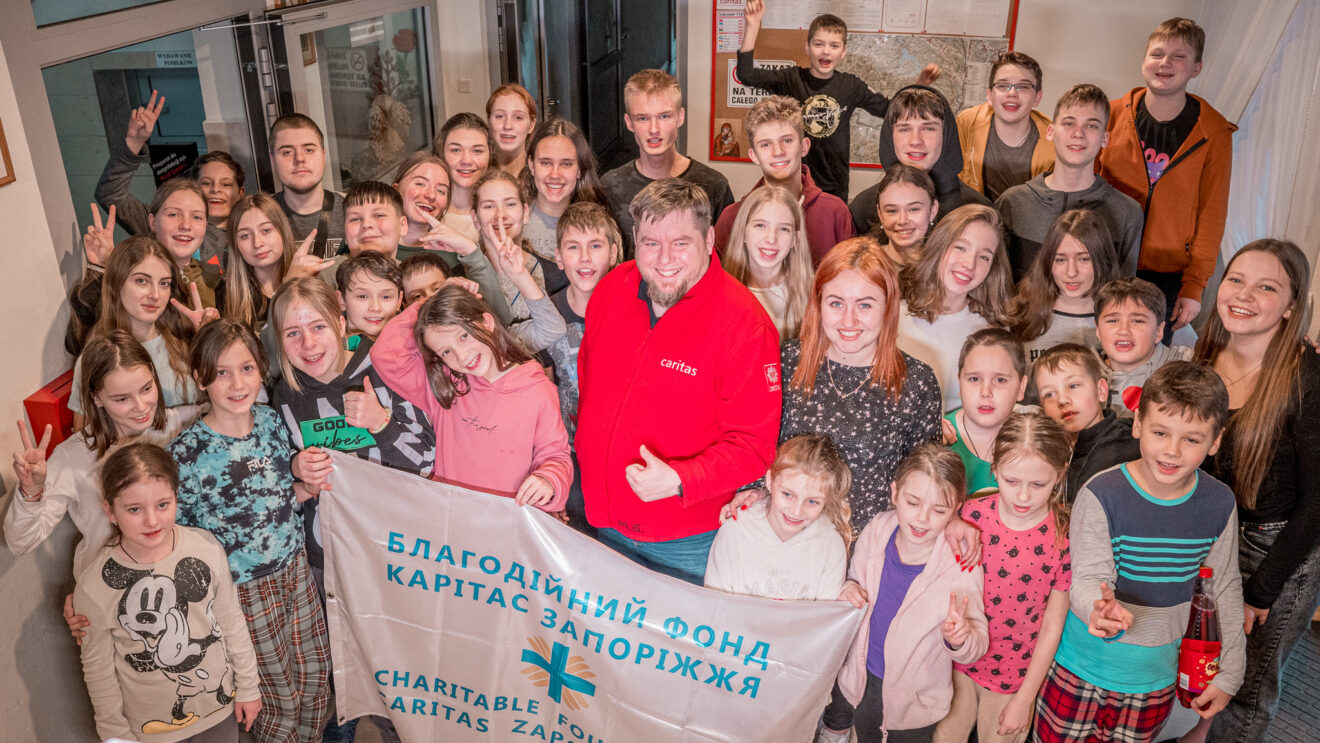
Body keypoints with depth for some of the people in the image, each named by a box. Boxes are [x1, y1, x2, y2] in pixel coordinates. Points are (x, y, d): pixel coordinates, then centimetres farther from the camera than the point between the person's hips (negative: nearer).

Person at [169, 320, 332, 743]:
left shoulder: (270, 421, -5)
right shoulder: (188, 452, -21)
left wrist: (302, 479, -11)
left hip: (295, 567, 5)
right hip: (247, 589, -5)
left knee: (317, 677, 21)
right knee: (281, 700, 13)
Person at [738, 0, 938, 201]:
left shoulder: (851, 85, 2)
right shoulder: (792, 79, -5)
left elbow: (889, 109, 11)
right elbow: (747, 75, -15)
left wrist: (920, 83, -4)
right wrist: (752, 26, -23)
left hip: (835, 187, 2)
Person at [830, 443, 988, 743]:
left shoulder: (961, 564, -24)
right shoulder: (876, 533, -15)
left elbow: (978, 645, -18)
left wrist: (958, 639, -38)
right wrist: (848, 591, -17)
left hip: (916, 697, -3)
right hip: (863, 680, 3)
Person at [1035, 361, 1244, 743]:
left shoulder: (1219, 505, -8)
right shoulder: (1101, 495, -21)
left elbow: (1225, 590, 4)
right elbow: (1088, 579, -22)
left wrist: (1228, 673, 8)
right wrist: (1100, 609, -45)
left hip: (1156, 676, 3)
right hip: (1082, 668, -2)